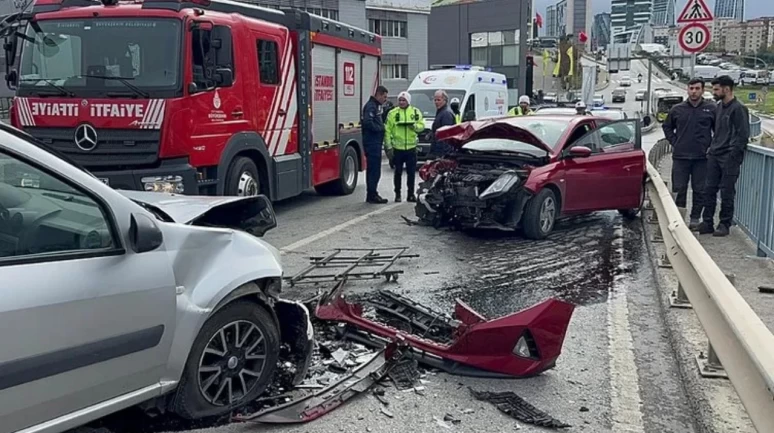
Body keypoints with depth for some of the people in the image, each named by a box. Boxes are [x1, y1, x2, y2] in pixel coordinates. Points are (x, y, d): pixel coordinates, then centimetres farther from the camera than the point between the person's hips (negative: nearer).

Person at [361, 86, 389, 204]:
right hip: (372, 143, -11)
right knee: (374, 170, -8)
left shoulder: (376, 106, 19)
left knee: (373, 170, 13)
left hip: (376, 143, 11)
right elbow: (368, 122, -26)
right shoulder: (370, 106, -13)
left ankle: (372, 194, 18)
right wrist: (381, 128, -16)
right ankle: (372, 195, -5)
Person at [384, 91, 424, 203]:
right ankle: (397, 194, 15)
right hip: (397, 148, -1)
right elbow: (388, 131, -1)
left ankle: (411, 194, 16)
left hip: (411, 147, 1)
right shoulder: (392, 113, 2)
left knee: (411, 172, 6)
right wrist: (388, 146, -6)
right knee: (398, 172, 6)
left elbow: (422, 126, 5)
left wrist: (414, 126, -17)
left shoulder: (415, 112, 7)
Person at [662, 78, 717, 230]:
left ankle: (695, 218, 15)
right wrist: (674, 142, 7)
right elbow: (667, 127, 18)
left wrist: (710, 146, 0)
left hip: (701, 157, -1)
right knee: (680, 189, 4)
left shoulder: (711, 109, 1)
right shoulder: (677, 109, 5)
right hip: (680, 156, 1)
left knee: (699, 190, 5)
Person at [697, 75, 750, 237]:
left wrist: (732, 155, -16)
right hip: (714, 156, 7)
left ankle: (725, 224, 10)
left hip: (729, 158, -7)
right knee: (709, 190, 7)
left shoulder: (738, 109, -11)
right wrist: (712, 148, 13)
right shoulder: (719, 107, 13)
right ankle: (707, 222, 14)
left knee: (727, 193, 0)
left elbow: (743, 135, -13)